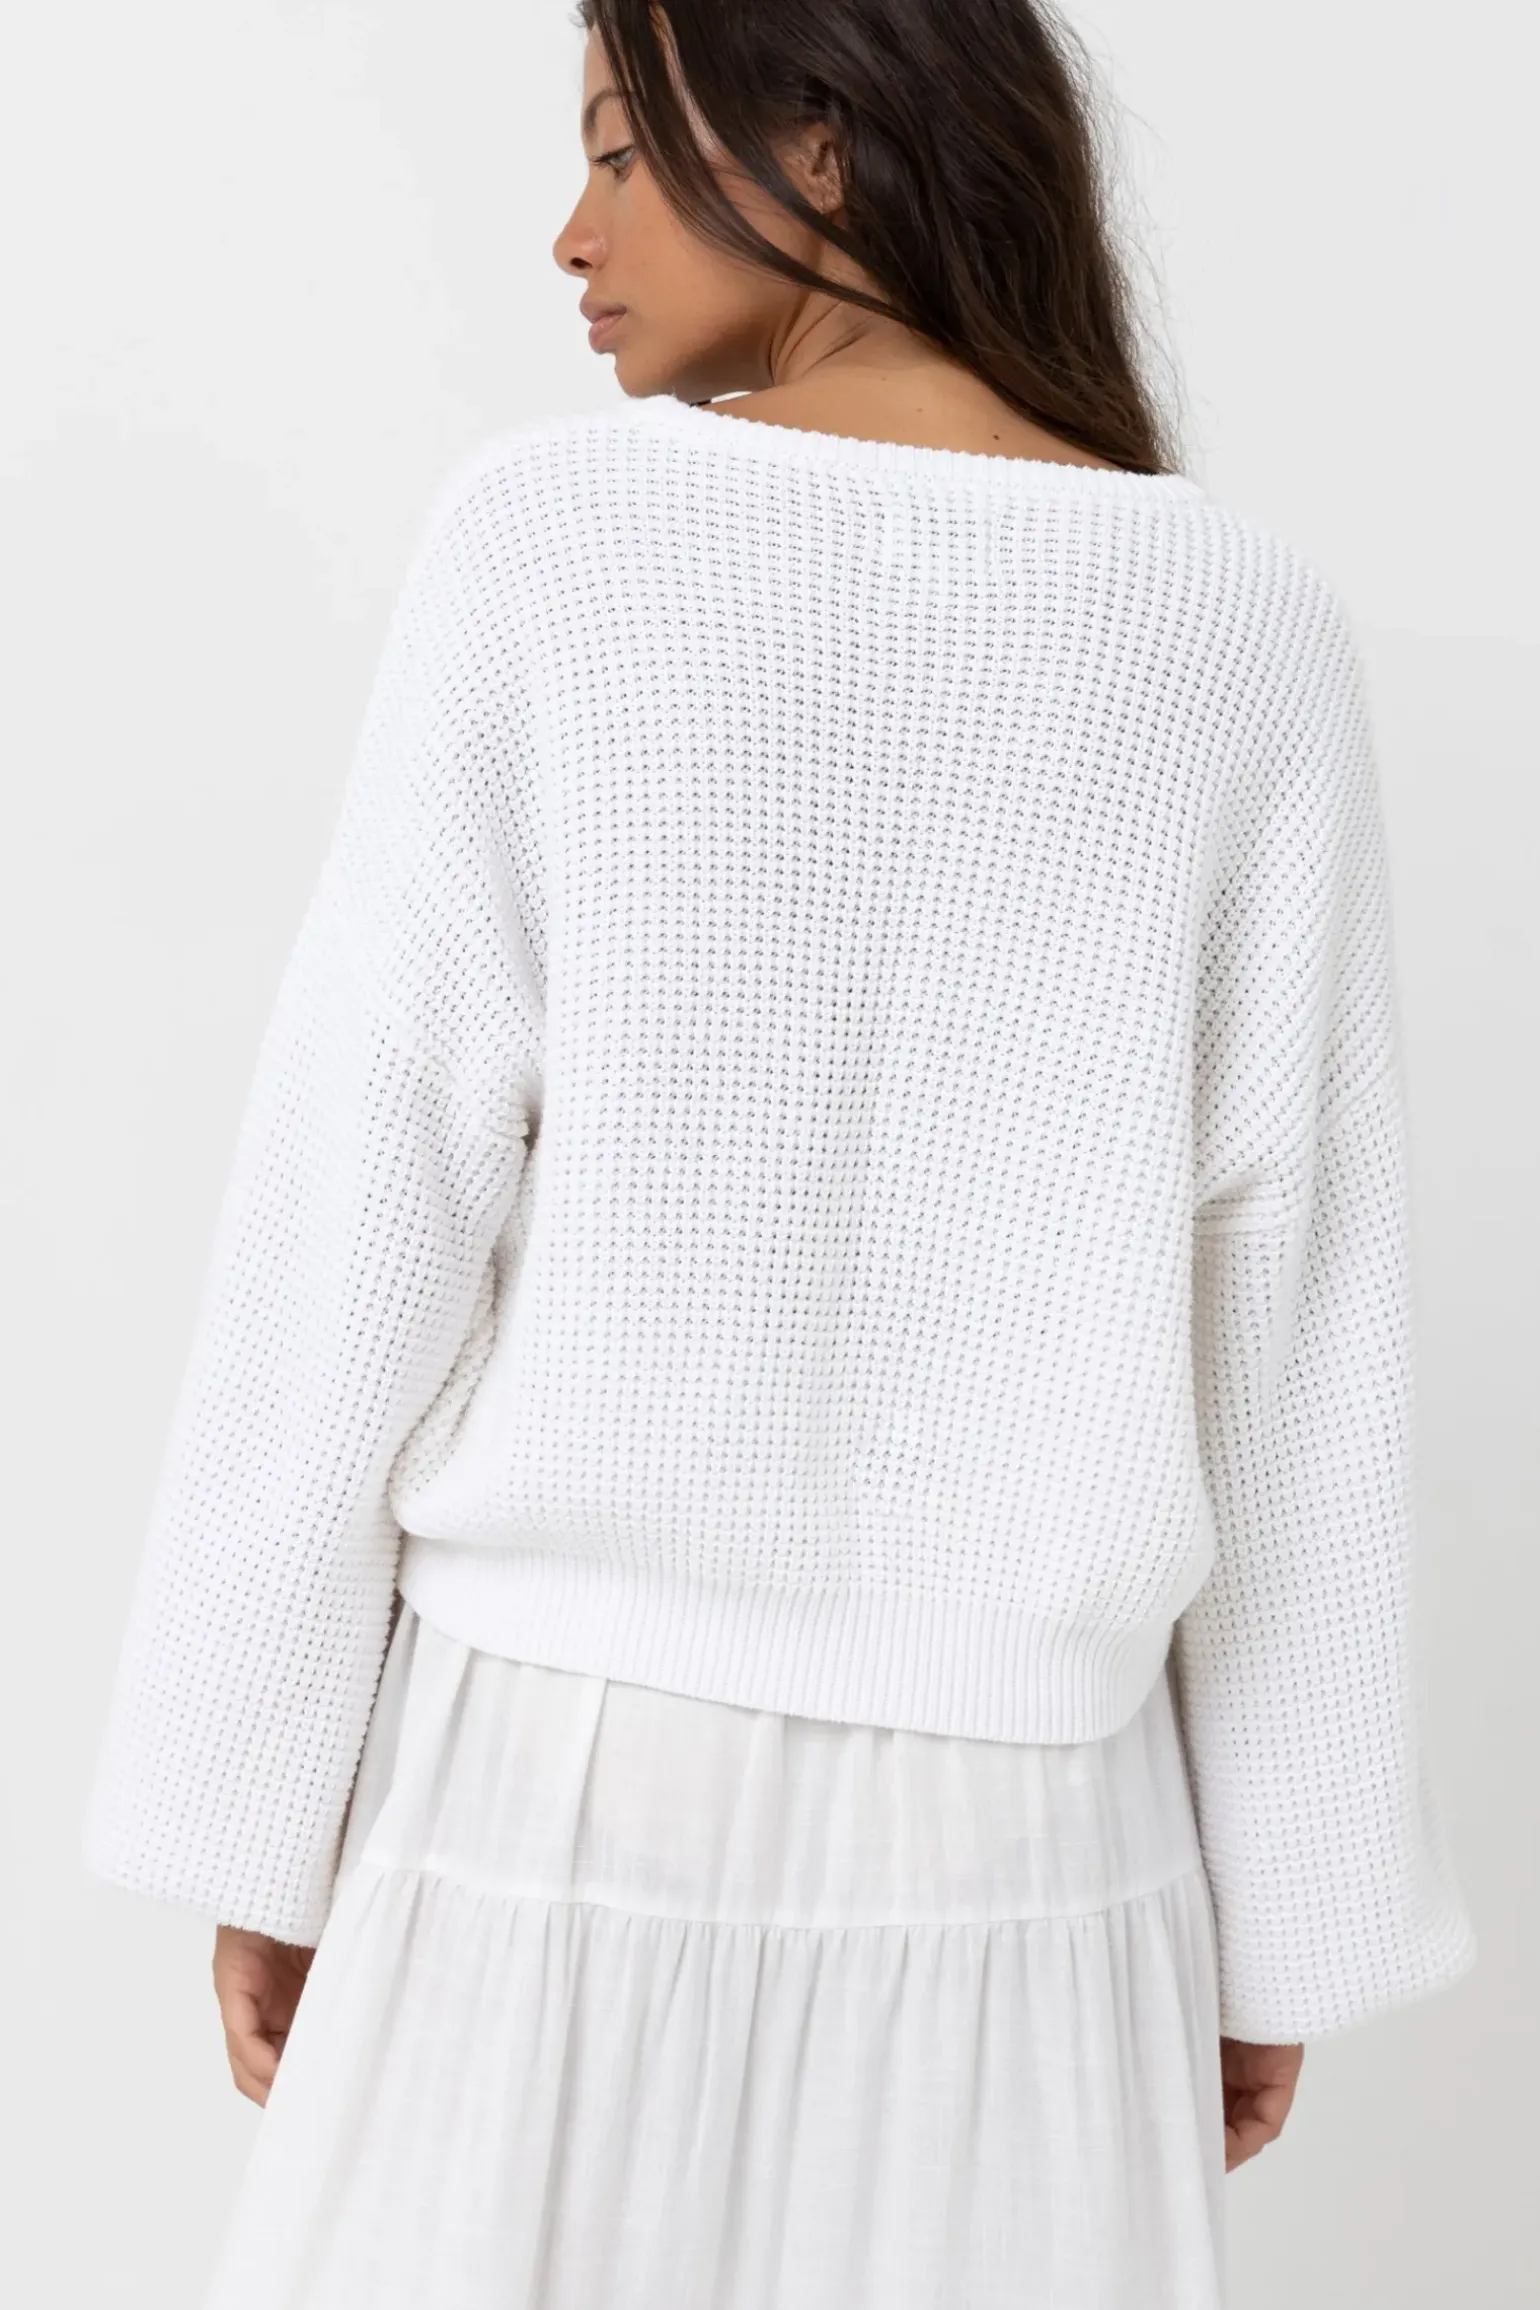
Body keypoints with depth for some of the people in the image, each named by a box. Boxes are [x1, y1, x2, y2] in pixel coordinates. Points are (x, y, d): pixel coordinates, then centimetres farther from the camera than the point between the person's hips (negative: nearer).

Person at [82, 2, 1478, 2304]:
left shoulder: (554, 536, -9)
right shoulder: (1247, 627, -3)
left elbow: (359, 1227, -10)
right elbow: (1301, 1342, -2)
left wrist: (258, 1815, 1)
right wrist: (1287, 1917, 8)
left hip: (569, 1774, -1)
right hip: (1008, 1821, 2)